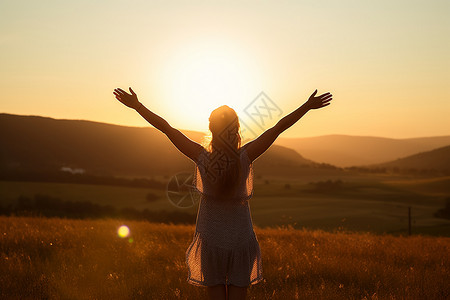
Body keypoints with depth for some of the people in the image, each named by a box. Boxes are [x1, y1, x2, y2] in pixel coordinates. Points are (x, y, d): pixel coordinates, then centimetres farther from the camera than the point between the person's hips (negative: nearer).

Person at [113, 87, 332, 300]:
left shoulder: (202, 157, -15)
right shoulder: (245, 156, -15)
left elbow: (165, 127, -12)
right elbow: (279, 127, -11)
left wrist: (137, 105, -7)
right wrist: (309, 105, -6)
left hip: (210, 237, 0)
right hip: (241, 237, 0)